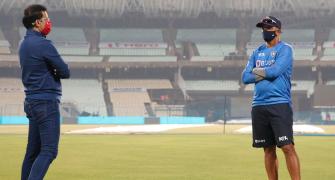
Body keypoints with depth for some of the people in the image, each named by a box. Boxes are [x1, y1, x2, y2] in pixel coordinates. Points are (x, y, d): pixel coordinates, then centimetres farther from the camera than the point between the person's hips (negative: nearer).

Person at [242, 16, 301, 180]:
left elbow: (276, 71, -17)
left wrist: (257, 71, 0)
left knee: (287, 147, -13)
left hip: (279, 104, -6)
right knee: (268, 149, 8)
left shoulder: (284, 49, -1)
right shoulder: (258, 52, 17)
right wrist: (266, 74, -4)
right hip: (259, 105, 6)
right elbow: (245, 77, 8)